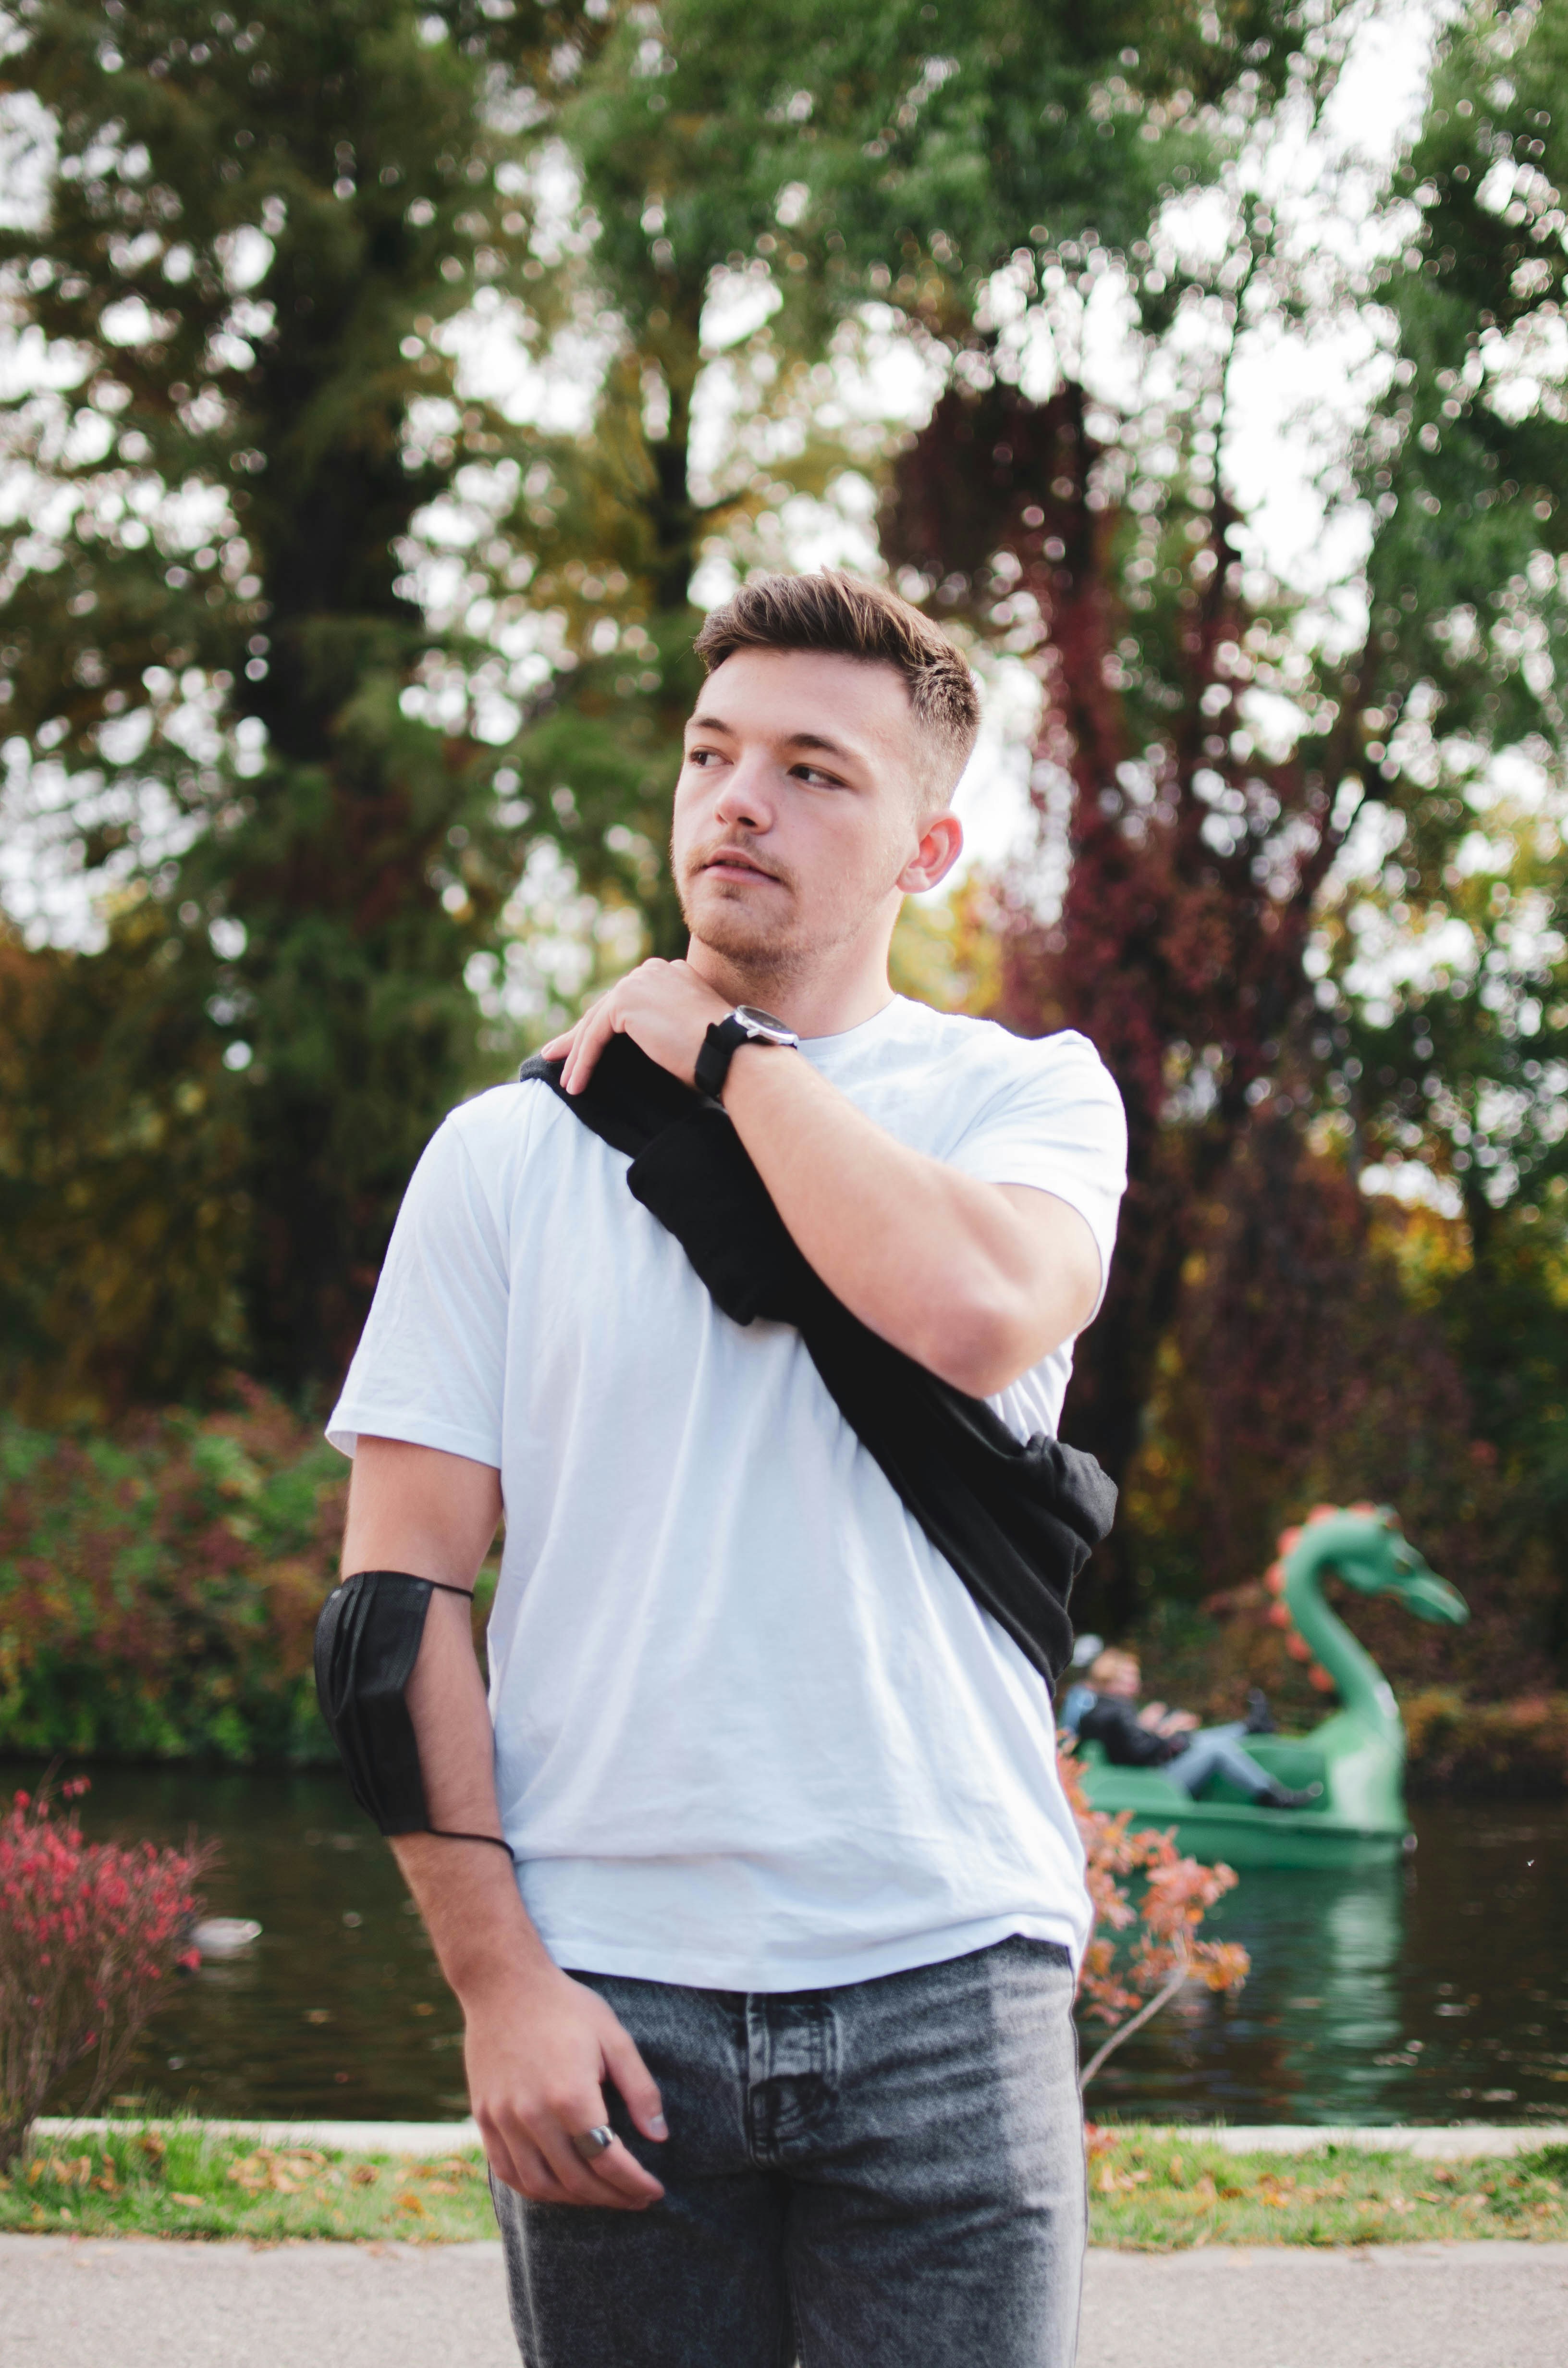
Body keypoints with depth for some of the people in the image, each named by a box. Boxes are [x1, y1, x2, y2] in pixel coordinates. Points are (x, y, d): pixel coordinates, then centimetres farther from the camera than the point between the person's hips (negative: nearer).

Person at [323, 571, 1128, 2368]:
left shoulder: (1028, 1095, 5)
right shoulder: (510, 1149, 7)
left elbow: (974, 1311, -19)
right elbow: (401, 1584, 3)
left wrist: (724, 1048, -5)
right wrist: (495, 1977, -6)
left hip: (939, 1977, -1)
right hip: (605, 1990, 1)